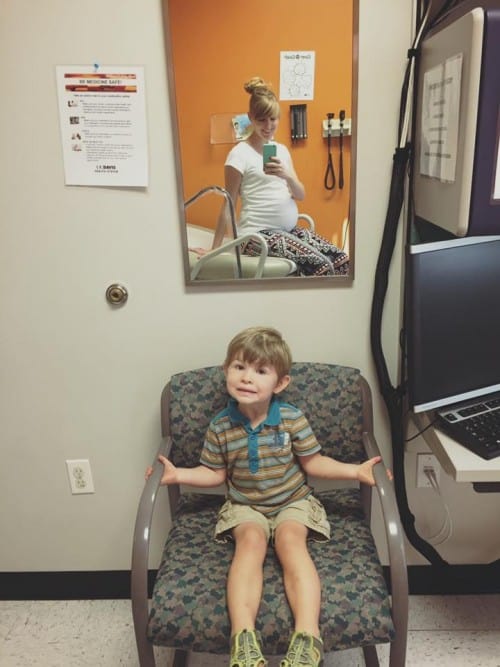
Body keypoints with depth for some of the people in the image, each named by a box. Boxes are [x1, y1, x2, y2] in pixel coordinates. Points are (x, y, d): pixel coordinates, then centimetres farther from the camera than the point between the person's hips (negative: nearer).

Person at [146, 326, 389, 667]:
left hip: (293, 501, 0)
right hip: (245, 507, 1)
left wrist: (355, 470, -12)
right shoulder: (220, 427, -9)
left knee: (291, 538, -28)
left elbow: (313, 462, -3)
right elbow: (215, 473, 2)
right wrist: (178, 474, -10)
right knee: (251, 539, -27)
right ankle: (243, 636, -38)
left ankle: (308, 636, -37)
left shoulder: (293, 418, -12)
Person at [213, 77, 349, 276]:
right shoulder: (240, 154, -6)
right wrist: (215, 250, -10)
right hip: (259, 234, -7)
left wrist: (287, 176, -14)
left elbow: (300, 195, 8)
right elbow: (228, 206, -6)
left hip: (290, 229, 7)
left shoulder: (282, 150, 13)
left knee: (342, 261, -9)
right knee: (321, 266, -23)